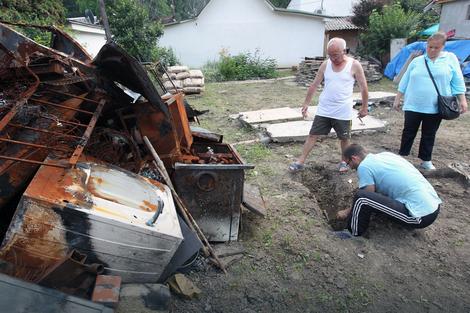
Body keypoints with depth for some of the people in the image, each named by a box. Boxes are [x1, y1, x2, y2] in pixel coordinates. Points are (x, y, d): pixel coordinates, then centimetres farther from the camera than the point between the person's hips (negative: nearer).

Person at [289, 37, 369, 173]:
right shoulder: (325, 64, 0)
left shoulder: (354, 65, -8)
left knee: (344, 138, 12)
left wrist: (364, 107, 2)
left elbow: (363, 88, -1)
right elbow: (314, 85, 6)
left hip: (343, 112, -2)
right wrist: (306, 103, 6)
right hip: (323, 110, 2)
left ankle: (344, 161, 34)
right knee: (312, 135, 3)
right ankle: (301, 161, 11)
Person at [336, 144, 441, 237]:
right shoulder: (385, 154, 16)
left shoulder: (364, 166, -8)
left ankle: (353, 236, 4)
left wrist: (347, 212, 11)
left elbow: (368, 198, -3)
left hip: (420, 215, -9)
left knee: (361, 198, -16)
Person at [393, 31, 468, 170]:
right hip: (413, 106, 0)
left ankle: (426, 161, 23)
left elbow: (457, 82, 3)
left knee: (429, 135, 10)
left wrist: (462, 100, -2)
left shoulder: (450, 58, 3)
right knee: (408, 132, 5)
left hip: (435, 107, 0)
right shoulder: (416, 61, 6)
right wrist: (397, 99, 8)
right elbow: (404, 81, 9)